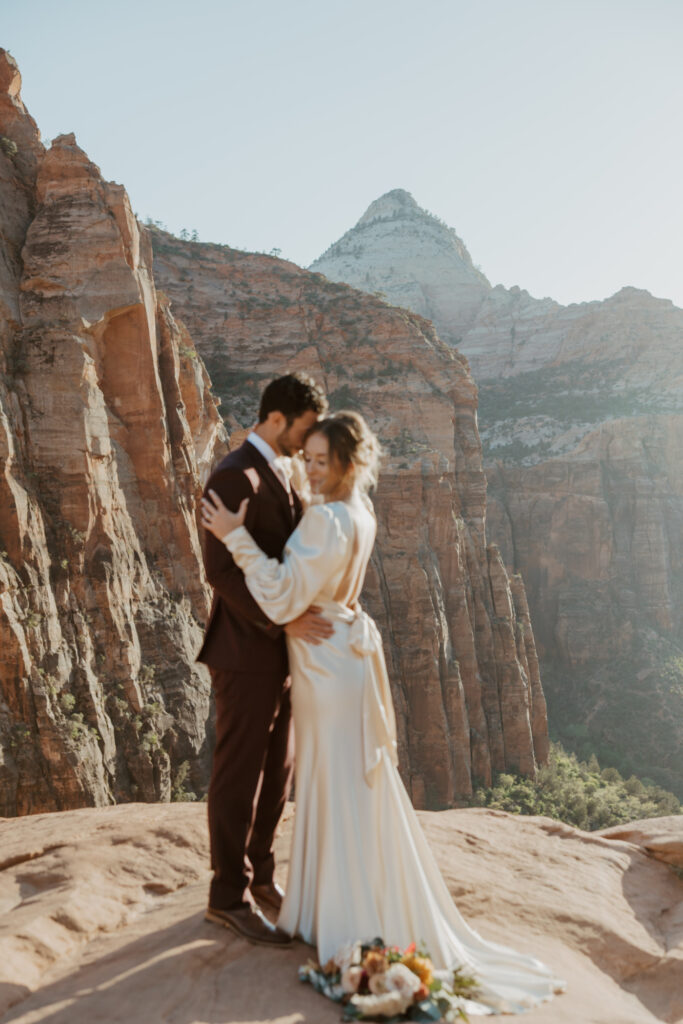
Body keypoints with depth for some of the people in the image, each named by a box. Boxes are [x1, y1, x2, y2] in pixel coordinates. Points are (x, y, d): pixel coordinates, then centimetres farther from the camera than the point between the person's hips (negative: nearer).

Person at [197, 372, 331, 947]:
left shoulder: (277, 474, 12)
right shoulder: (234, 476, -19)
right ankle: (229, 896, 18)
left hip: (279, 647, 9)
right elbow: (221, 569, -24)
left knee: (277, 771, 17)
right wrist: (284, 620, -30)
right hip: (247, 651, -9)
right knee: (240, 777, 3)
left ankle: (259, 875, 32)